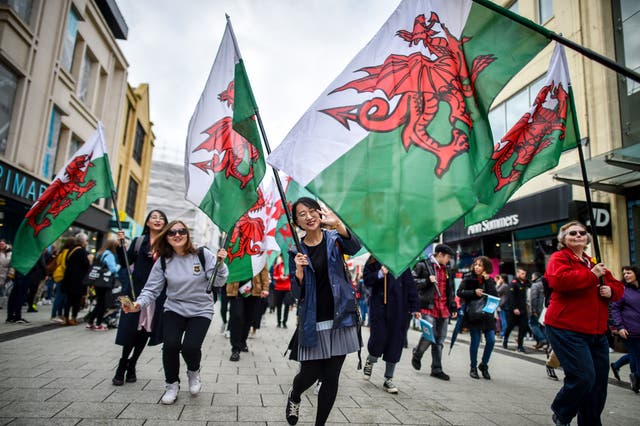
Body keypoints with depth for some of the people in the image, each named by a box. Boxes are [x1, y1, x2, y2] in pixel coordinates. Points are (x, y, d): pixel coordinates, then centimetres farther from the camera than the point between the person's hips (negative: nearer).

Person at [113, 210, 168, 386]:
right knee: (132, 330, -1)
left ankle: (130, 367, 25)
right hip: (136, 290, -1)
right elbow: (125, 262, 1)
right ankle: (122, 368, 18)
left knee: (145, 331, 8)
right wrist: (120, 244, -11)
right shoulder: (138, 241, 5)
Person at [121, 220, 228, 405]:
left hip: (201, 311, -2)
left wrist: (220, 263, -27)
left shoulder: (203, 255, -10)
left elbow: (218, 282, -10)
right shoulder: (163, 261, -2)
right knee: (170, 345, -19)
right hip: (174, 309, 2)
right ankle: (172, 385, 12)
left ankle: (194, 372, 19)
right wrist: (139, 303, -20)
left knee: (190, 347, -20)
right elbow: (152, 289, -2)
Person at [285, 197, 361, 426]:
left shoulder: (334, 239, 2)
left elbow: (354, 247, -22)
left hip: (340, 319, 0)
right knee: (310, 374, 6)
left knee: (331, 378, 6)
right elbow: (297, 293, 1)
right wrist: (299, 271, -19)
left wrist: (338, 224, -40)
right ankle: (294, 397, 40)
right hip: (312, 323, 0)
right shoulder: (297, 251, 3)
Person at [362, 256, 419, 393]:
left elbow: (410, 284, 6)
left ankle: (388, 379, 20)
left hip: (398, 308, 2)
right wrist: (379, 274, -21)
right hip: (379, 306, -2)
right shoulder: (373, 261, 3)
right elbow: (367, 280, -2)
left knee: (395, 341, 5)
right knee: (378, 339, -5)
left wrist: (414, 307, 3)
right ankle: (370, 361, 30)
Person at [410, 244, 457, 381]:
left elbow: (450, 290, 25)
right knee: (429, 335, -14)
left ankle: (437, 369, 17)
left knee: (439, 340, 7)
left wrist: (453, 307, 21)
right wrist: (427, 280, -17)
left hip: (443, 309, 7)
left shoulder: (446, 269, 20)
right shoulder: (423, 265, -3)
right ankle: (417, 355, 15)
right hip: (428, 308, -7)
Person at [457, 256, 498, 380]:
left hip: (487, 314, 3)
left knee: (491, 340, -1)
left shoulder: (490, 280, 7)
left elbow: (495, 296, -6)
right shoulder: (468, 278, -1)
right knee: (475, 340, 0)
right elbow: (459, 292, -7)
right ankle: (473, 368, 17)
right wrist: (474, 292, -20)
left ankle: (484, 365, 21)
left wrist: (487, 281, -12)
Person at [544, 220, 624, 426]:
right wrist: (591, 275, -14)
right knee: (583, 377, -14)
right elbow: (559, 280, -23)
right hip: (566, 330, -8)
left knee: (599, 383, 9)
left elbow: (617, 286, 28)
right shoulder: (559, 258, -3)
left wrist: (611, 290, 5)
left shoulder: (594, 263, 21)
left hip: (597, 332, 8)